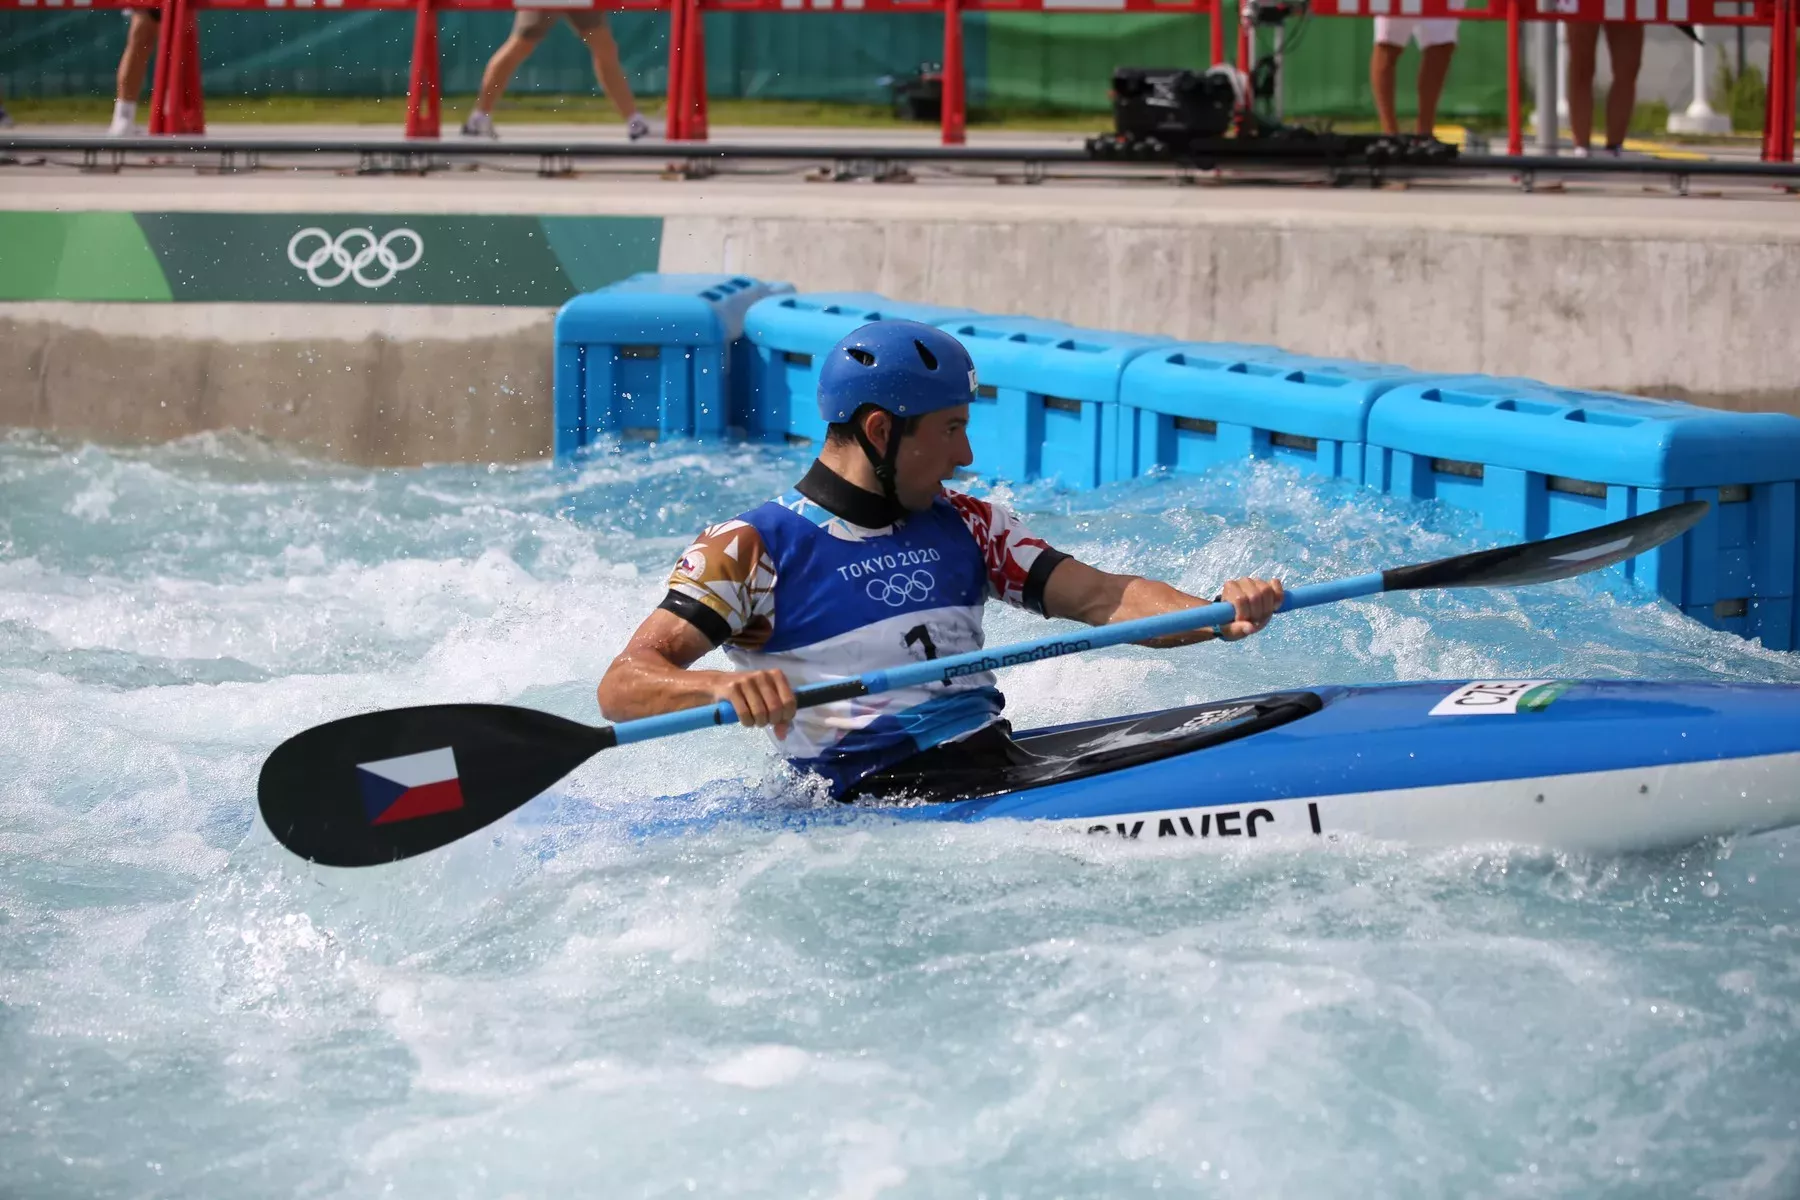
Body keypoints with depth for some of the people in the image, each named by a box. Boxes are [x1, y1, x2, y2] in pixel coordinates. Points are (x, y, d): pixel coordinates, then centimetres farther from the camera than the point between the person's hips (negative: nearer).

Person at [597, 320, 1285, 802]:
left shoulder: (965, 527, 19)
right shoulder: (751, 550, 1)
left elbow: (1100, 597, 10)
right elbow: (622, 687, -6)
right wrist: (725, 687, -29)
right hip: (875, 795, -5)